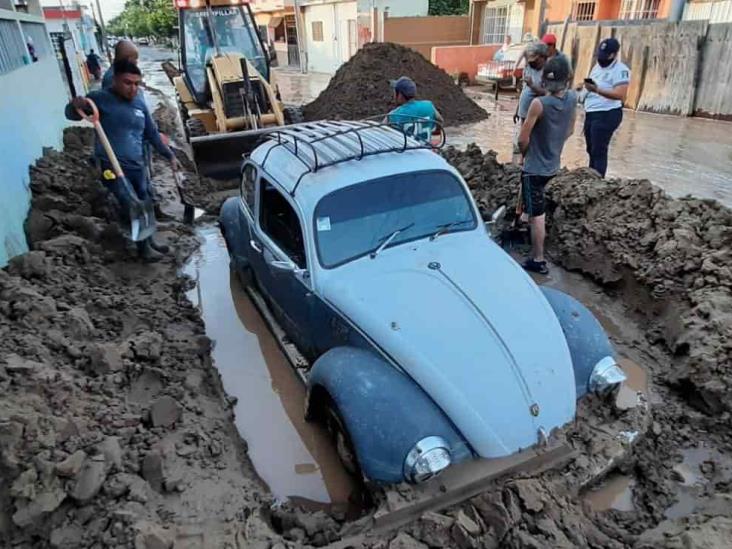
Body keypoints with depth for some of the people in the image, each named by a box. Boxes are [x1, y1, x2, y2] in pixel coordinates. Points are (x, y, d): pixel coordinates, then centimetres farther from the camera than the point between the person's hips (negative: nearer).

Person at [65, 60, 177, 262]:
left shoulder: (139, 103, 9)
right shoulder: (101, 98, -7)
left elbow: (152, 133, 17)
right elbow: (71, 114, -3)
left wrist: (170, 155, 15)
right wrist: (76, 106, -26)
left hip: (137, 165, 6)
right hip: (112, 167, -6)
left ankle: (149, 241, 34)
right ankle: (143, 247, 11)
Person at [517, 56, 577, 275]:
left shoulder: (539, 103, -23)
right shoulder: (573, 98, -4)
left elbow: (523, 138, -17)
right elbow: (569, 130, 9)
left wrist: (525, 154, 3)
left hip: (535, 167, -6)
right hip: (553, 165, 6)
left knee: (537, 215, 0)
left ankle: (538, 261, 7)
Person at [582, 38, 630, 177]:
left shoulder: (621, 70, -13)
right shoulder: (597, 66, 15)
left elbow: (620, 95, -25)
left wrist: (597, 89, -34)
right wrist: (587, 86, 6)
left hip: (607, 115, -9)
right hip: (591, 113, 9)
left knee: (599, 151, -8)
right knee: (591, 150, 15)